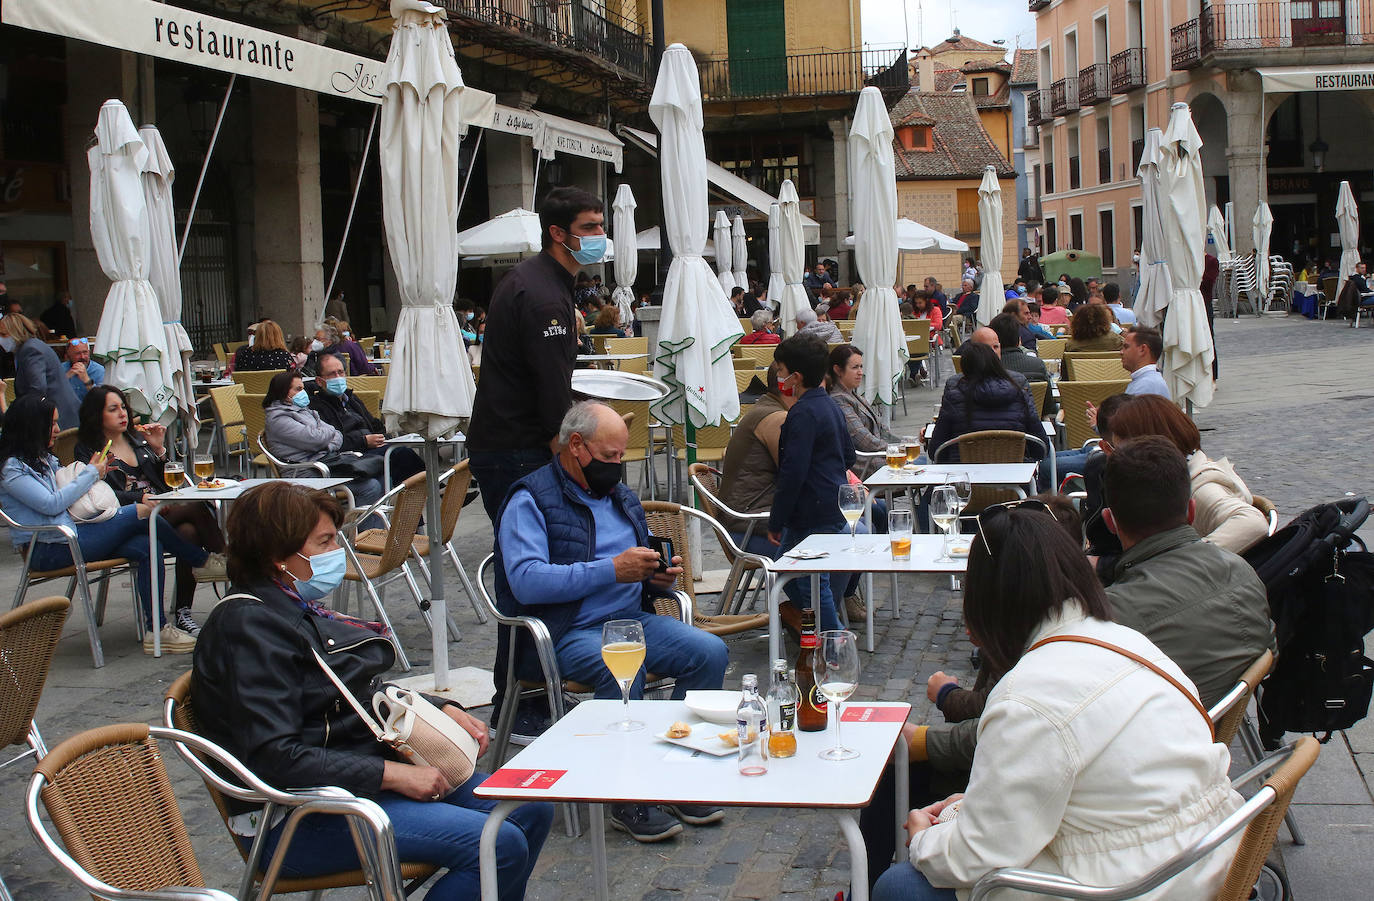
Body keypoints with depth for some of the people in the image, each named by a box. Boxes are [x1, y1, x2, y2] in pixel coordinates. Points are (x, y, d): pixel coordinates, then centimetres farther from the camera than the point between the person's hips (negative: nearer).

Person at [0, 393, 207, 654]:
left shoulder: (43, 458, 20)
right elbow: (52, 504, -15)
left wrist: (97, 473, 6)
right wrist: (90, 474, -6)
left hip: (67, 535, 9)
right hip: (46, 551, -9)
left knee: (144, 547, -17)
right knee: (141, 513, -19)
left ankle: (156, 629, -20)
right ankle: (204, 560, -4)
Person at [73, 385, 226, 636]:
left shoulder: (137, 437, 24)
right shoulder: (87, 450, 8)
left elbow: (166, 480, 19)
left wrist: (159, 449, 4)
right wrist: (141, 498, -23)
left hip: (166, 508, 5)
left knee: (189, 531, -30)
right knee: (196, 508, -30)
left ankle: (182, 613, -26)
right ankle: (220, 559, -15)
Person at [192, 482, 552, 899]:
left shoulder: (299, 610, 12)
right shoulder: (249, 626, -18)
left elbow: (365, 694, 24)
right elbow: (274, 757, -27)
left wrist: (442, 709, 6)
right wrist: (393, 774, -25)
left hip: (363, 776, 10)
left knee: (531, 810, 5)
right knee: (501, 846, -22)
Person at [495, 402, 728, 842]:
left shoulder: (619, 496, 20)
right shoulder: (530, 500, -5)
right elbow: (526, 581, -20)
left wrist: (657, 577, 5)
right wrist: (612, 570, -23)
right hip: (564, 633, -7)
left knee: (710, 652, -16)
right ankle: (629, 800, -23)